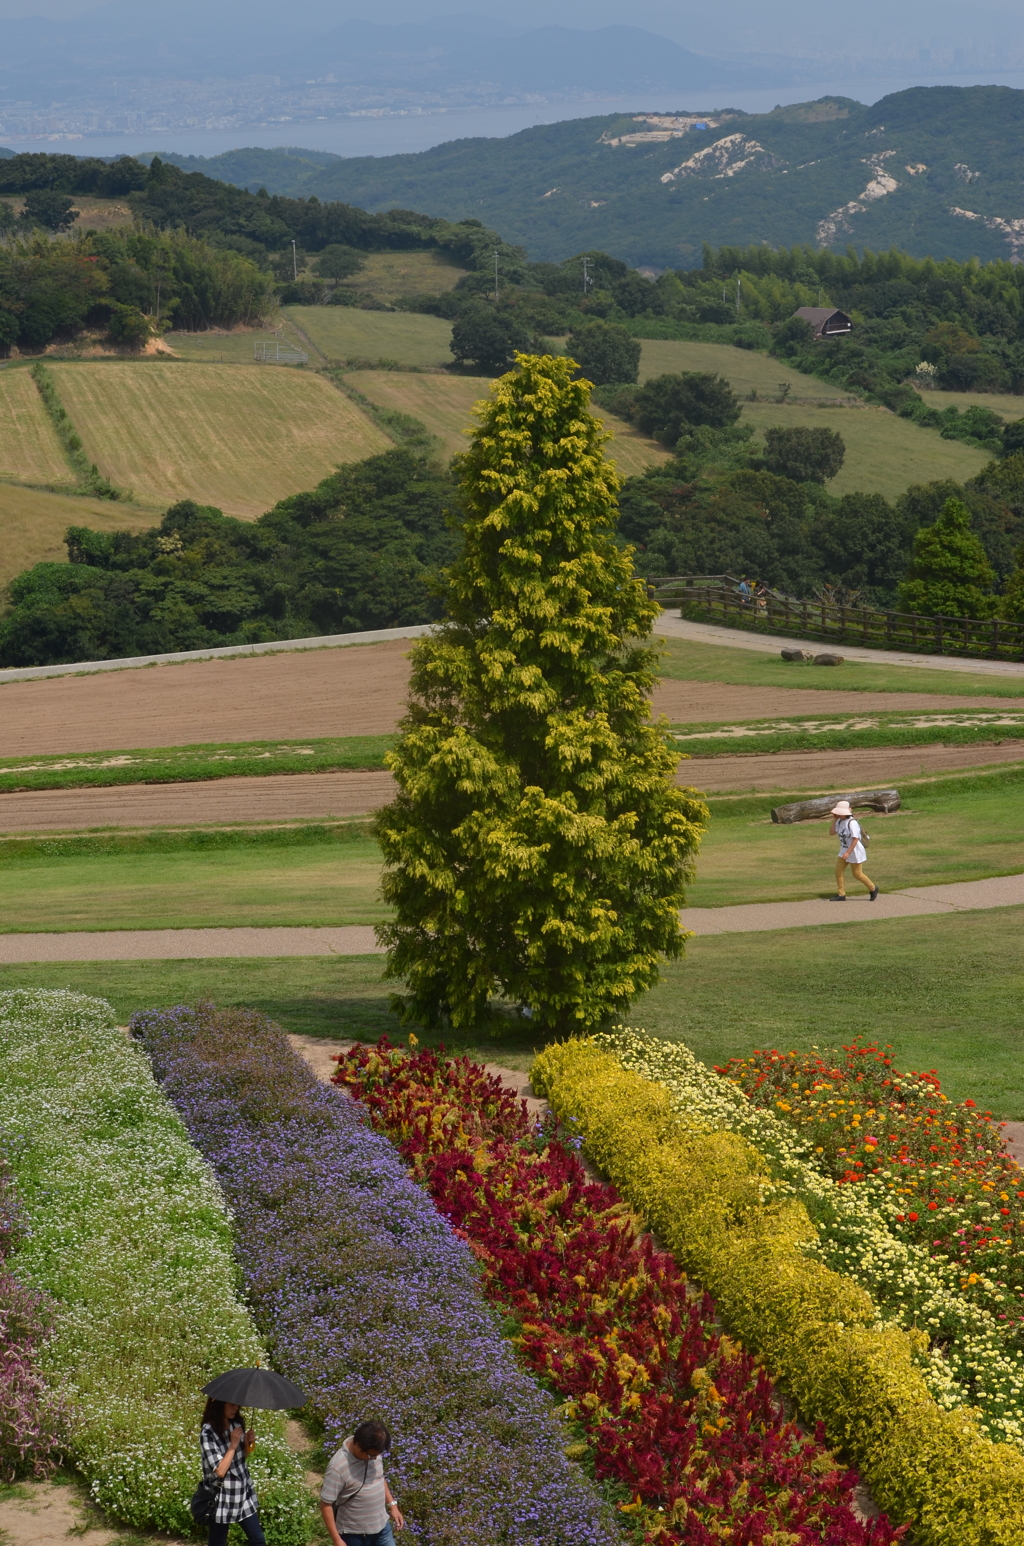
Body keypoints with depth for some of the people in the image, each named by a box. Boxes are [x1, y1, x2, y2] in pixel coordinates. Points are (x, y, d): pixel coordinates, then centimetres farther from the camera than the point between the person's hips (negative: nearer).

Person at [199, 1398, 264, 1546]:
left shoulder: (237, 1424, 2)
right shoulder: (208, 1433, -19)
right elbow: (220, 1471, -22)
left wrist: (248, 1443, -5)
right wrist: (233, 1445, -23)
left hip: (244, 1492, 6)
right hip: (222, 1498, -6)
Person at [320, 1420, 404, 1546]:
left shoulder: (373, 1451, -8)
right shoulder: (338, 1467, -28)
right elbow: (326, 1504, -21)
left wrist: (392, 1505, 10)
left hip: (381, 1526, 6)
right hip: (354, 1533, -6)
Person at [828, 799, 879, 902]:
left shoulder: (852, 823, -24)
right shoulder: (840, 822, 3)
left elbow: (855, 839, -26)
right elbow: (832, 832, 5)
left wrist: (848, 853, -28)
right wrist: (834, 820, -4)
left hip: (855, 851, -9)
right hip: (844, 851, 9)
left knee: (857, 874, 2)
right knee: (838, 871, 3)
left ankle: (873, 889, 22)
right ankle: (841, 894, 10)